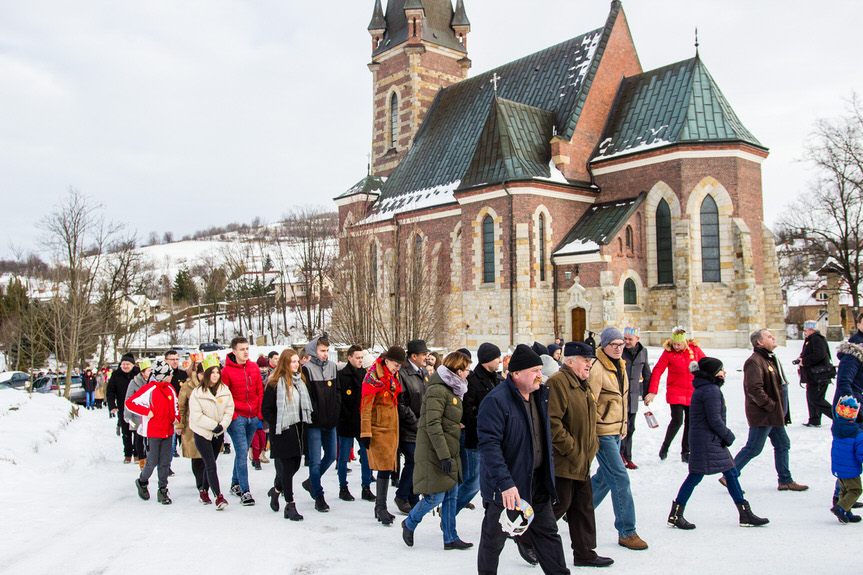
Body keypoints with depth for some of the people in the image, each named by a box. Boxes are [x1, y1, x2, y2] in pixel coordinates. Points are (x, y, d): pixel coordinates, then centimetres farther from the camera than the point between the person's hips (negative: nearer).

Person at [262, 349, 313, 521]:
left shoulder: (300, 381, 11)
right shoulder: (274, 384, -9)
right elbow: (266, 410, -7)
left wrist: (303, 424, 10)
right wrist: (278, 426, -13)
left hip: (298, 430, 7)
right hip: (282, 434, -7)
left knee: (295, 465, 12)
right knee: (286, 467, -3)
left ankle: (277, 490, 37)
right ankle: (290, 505, 4)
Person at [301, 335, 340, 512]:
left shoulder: (333, 367, 9)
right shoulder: (307, 369, -9)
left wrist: (335, 413, 5)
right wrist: (312, 415, -14)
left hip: (330, 422, 6)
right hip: (314, 423, -6)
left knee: (331, 456, 12)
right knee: (315, 460, -1)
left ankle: (311, 482, 33)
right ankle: (318, 497, 11)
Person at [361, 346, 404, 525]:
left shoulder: (393, 376, 13)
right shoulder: (373, 376, -11)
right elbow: (366, 407, -13)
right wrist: (365, 433, -16)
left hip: (391, 427, 8)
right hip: (378, 428, -8)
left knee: (388, 467, 10)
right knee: (384, 467, -10)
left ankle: (380, 506, 20)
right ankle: (381, 508, -2)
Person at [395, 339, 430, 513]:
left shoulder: (424, 373, 13)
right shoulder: (402, 373, -14)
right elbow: (400, 404, -18)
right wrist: (415, 422, -14)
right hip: (409, 430, -8)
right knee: (413, 462, -7)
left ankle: (413, 499, 22)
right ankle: (401, 497, 12)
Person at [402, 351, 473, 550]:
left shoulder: (453, 390, 14)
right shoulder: (437, 391, -17)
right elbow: (432, 425, -22)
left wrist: (451, 454, 19)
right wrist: (444, 455, -24)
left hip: (449, 451, 10)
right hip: (434, 451, -10)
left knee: (451, 495, 11)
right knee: (436, 496, -5)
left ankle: (451, 538, 20)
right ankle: (409, 524, 19)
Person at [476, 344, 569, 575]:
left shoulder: (541, 395, 4)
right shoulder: (496, 401, -22)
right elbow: (488, 445, -27)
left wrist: (549, 467, 17)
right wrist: (504, 482, -33)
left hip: (538, 483, 7)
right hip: (505, 486, -7)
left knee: (547, 532, 16)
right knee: (494, 537, 10)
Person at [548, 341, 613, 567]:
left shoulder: (583, 385, 16)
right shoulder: (557, 383, -18)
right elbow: (551, 422, -25)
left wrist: (592, 445, 16)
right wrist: (569, 449, -21)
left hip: (581, 462, 10)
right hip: (562, 462, -10)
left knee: (584, 505, 14)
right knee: (560, 504, -3)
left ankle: (585, 554, 25)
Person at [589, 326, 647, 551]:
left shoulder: (620, 367, 9)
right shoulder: (596, 370, -19)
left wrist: (623, 425, 22)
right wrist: (591, 435, -20)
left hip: (616, 431, 9)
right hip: (602, 433, -9)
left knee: (605, 476, 17)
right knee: (620, 478, -8)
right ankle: (626, 532, 1)